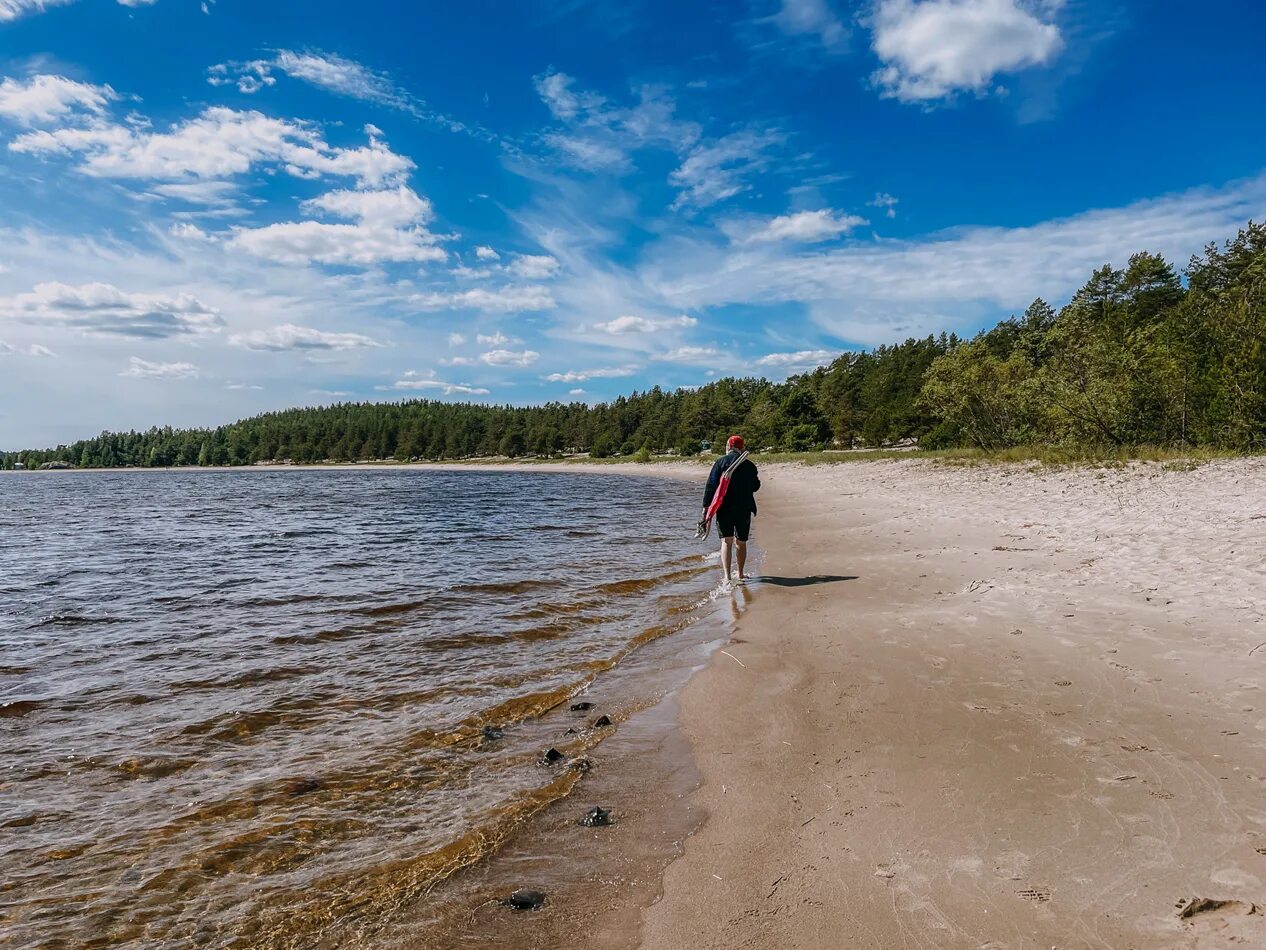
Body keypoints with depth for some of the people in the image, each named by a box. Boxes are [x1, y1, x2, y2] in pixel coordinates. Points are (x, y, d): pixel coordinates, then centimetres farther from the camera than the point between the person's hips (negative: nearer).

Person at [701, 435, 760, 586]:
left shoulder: (720, 462, -4)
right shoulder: (749, 465, 2)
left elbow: (711, 485, -9)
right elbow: (755, 487, 14)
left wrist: (706, 506, -6)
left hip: (724, 509, -2)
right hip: (744, 509, 2)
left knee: (726, 541, 0)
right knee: (741, 542, 15)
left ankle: (726, 575, -12)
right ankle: (741, 574, 26)